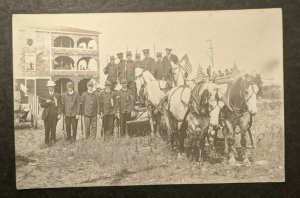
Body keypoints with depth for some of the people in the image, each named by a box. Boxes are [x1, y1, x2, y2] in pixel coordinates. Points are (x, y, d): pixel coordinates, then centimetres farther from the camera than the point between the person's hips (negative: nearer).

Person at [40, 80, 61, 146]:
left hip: (54, 115, -1)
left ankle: (52, 139, 5)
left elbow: (59, 105, 4)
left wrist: (59, 114, -5)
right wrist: (46, 102, -12)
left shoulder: (57, 95, 9)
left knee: (53, 128, -5)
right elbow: (42, 105, 8)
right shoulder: (45, 95, 12)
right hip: (47, 115, 1)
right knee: (47, 128, -1)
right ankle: (47, 141, 8)